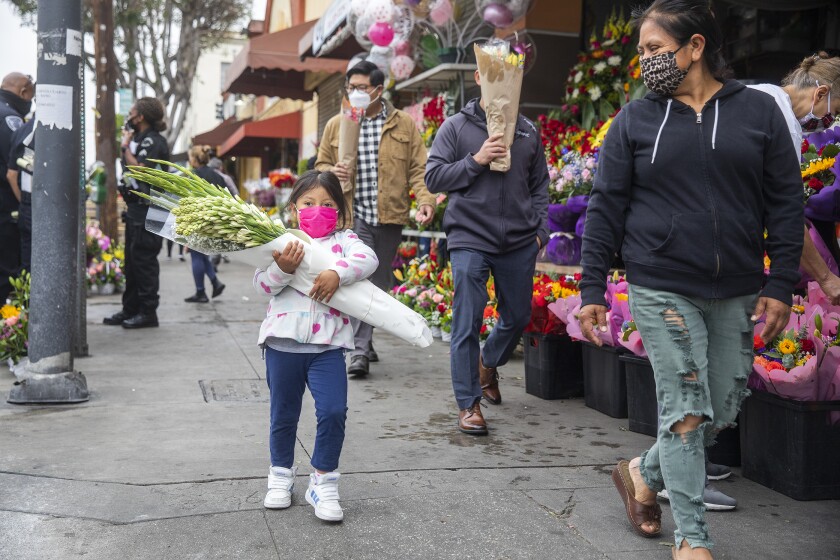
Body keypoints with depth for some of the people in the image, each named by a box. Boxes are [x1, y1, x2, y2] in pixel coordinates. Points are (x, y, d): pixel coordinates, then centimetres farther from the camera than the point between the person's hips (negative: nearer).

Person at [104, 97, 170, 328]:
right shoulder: (141, 139, 18)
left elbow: (139, 170, -22)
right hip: (136, 208, 10)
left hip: (147, 211, -10)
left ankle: (148, 312, -1)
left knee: (144, 261, -7)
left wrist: (126, 146, -12)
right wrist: (127, 144, 12)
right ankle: (130, 309, 20)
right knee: (132, 260, 13)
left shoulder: (153, 141, -12)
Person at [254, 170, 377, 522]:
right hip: (283, 342, 1)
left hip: (327, 345, -1)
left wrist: (337, 273, -29)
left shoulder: (343, 240, 5)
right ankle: (281, 474, 35)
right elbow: (262, 285, -4)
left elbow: (368, 258, -14)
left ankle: (323, 482, 9)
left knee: (333, 411, -10)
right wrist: (282, 269, -24)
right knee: (284, 414, 14)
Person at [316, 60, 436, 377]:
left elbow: (418, 168, 5)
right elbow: (321, 165, 16)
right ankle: (360, 350, -9)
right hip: (354, 214, -1)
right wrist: (331, 172, -7)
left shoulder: (404, 124, 6)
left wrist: (425, 200, -11)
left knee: (380, 282, 11)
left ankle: (364, 339, 29)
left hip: (390, 215, 2)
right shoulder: (336, 125, 9)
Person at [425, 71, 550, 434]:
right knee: (467, 324, -4)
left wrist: (540, 230, 5)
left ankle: (488, 363, 44)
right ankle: (468, 404, 7)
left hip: (519, 244, 4)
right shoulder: (456, 127, 2)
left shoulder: (527, 131, 11)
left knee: (518, 317, 15)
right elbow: (433, 177, -3)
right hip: (470, 240, -4)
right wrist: (476, 160, -14)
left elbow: (540, 186, 15)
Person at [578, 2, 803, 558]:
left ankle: (644, 473, 34)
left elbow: (786, 204, 5)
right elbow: (606, 208, 2)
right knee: (686, 408, -2)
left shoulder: (759, 111, 4)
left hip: (736, 293, 3)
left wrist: (780, 286, -2)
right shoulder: (635, 120, 2)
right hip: (661, 288, -2)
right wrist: (592, 291, -2)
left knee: (723, 409, 9)